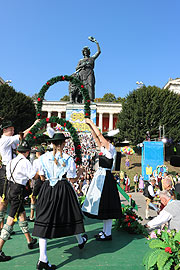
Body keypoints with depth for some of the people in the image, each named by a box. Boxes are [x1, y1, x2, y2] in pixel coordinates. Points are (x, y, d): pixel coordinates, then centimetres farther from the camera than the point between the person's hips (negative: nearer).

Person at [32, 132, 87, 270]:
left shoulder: (44, 157, 0)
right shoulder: (68, 159, -7)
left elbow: (42, 177, 3)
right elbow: (73, 178, -4)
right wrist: (80, 172, 15)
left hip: (47, 189, 2)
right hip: (63, 189, -1)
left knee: (45, 219, 2)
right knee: (71, 216, 19)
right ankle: (80, 241, 44)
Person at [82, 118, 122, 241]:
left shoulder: (111, 148, -9)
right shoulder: (104, 149, 13)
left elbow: (99, 134, -14)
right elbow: (95, 137, 14)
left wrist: (91, 123, -8)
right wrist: (90, 126, 7)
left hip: (106, 178, -9)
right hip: (100, 177, 9)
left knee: (106, 205, -3)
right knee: (101, 205, 14)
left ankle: (108, 234, 7)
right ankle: (105, 231, 26)